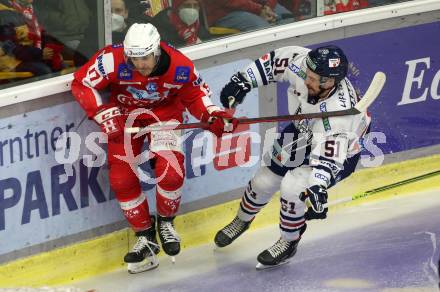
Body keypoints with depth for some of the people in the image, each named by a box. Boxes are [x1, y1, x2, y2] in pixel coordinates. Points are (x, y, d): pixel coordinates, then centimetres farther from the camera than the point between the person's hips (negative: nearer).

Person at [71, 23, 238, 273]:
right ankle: (146, 237, 12)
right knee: (121, 178, -7)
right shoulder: (112, 60, -31)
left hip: (165, 113, -1)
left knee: (170, 170, -20)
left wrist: (213, 116, -19)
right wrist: (105, 116, -25)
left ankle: (166, 223, 9)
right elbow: (82, 84, -19)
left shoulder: (180, 67, -25)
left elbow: (195, 93, -4)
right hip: (125, 115, 1)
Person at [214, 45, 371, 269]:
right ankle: (242, 220, 42)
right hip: (304, 130, 6)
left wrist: (317, 188, -59)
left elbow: (328, 158, -46)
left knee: (291, 187, -23)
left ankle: (288, 243, 5)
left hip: (340, 151, -6)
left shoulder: (338, 111, -45)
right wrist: (242, 81, -12)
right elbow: (275, 61, -9)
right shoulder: (301, 62, -30)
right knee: (265, 180, 10)